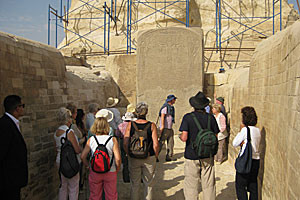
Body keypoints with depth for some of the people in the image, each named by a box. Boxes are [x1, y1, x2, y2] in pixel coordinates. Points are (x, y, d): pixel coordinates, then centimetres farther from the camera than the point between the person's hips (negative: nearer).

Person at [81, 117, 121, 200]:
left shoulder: (91, 140, -6)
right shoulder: (113, 140, -12)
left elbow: (83, 156, -8)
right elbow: (118, 158, -16)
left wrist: (88, 166, 9)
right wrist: (117, 169, 1)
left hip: (94, 172, 2)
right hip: (110, 172, -1)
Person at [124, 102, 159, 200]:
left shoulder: (130, 125, -7)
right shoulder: (152, 125, -10)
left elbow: (125, 144, -8)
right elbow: (155, 145, -13)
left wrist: (129, 155, 8)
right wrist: (155, 156, 4)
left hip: (134, 158, 1)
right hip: (149, 158, -1)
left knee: (134, 184, 16)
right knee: (148, 184, 15)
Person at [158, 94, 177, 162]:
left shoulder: (171, 107, 17)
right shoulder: (165, 107, -11)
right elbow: (162, 117, -19)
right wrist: (162, 126, -26)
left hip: (170, 128, 9)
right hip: (165, 128, -9)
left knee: (171, 143, 6)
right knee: (161, 142, -7)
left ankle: (169, 157, 10)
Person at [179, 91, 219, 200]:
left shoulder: (188, 117, -10)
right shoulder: (210, 118, -2)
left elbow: (184, 138, -15)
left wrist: (180, 136, 6)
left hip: (192, 156, -2)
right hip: (208, 156, 3)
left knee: (191, 186, 6)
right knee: (208, 186, 11)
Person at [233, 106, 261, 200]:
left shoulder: (245, 129, -15)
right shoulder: (258, 130, 7)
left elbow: (235, 143, -7)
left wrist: (240, 130, -2)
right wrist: (243, 143, -5)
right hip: (256, 160, 7)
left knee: (240, 186, 2)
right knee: (253, 186, 15)